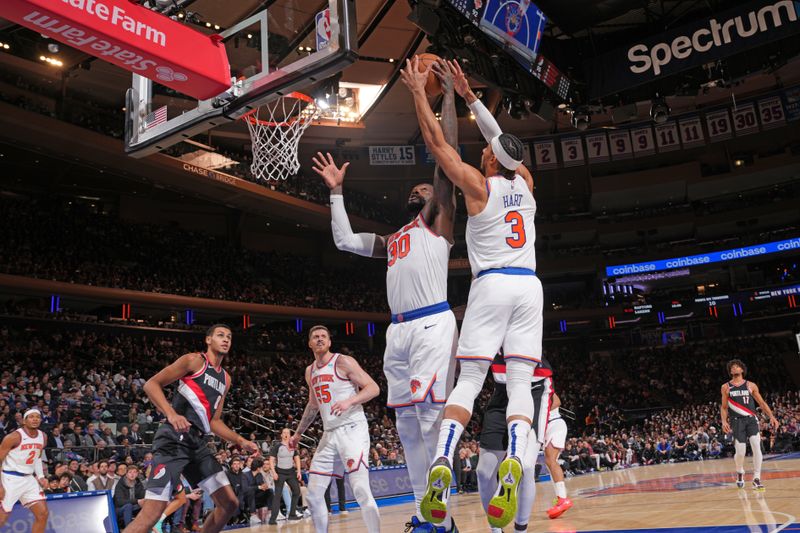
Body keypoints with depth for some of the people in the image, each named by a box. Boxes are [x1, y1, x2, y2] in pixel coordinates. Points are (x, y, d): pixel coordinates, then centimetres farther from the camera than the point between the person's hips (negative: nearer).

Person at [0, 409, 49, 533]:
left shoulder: (43, 437, 4)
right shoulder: (14, 437, -16)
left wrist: (41, 477, 7)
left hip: (29, 479, 6)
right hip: (10, 479, -6)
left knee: (43, 513, 0)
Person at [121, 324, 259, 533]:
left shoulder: (225, 378, 20)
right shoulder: (194, 360, -2)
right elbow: (151, 384, -9)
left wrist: (240, 441, 13)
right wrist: (171, 413, -23)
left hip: (198, 443, 8)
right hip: (174, 439, -8)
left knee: (230, 503, 8)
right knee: (152, 514, -17)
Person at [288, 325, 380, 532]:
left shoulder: (344, 362, -6)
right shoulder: (310, 371, 15)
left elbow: (373, 388, -11)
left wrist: (350, 401, -26)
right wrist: (298, 433, 30)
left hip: (352, 429, -7)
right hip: (329, 434, 7)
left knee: (360, 489, -18)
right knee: (314, 494, 5)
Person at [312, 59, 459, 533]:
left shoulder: (439, 221, 10)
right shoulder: (393, 240, 29)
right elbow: (345, 240, 22)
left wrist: (448, 95, -2)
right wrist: (336, 190, 27)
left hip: (433, 324, -7)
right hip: (399, 330, 7)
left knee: (432, 415, -14)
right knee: (407, 423, 7)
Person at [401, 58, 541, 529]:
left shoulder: (478, 185, 1)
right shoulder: (526, 183, 14)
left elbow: (438, 142, 7)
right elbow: (504, 141, 29)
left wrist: (419, 92, 16)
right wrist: (469, 96, 33)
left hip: (492, 286, -4)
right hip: (529, 287, 4)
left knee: (469, 381, -2)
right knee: (520, 383, -1)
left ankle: (442, 464, -15)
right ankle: (514, 462, -22)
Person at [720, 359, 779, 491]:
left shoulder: (751, 385, 8)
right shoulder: (726, 387, 7)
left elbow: (762, 403, 11)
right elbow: (724, 407, 10)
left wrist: (771, 417, 0)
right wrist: (724, 421, -4)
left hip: (751, 420, 1)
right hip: (737, 421, -1)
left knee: (756, 447, -16)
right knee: (740, 452, -6)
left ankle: (756, 479, -8)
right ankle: (740, 473, 25)